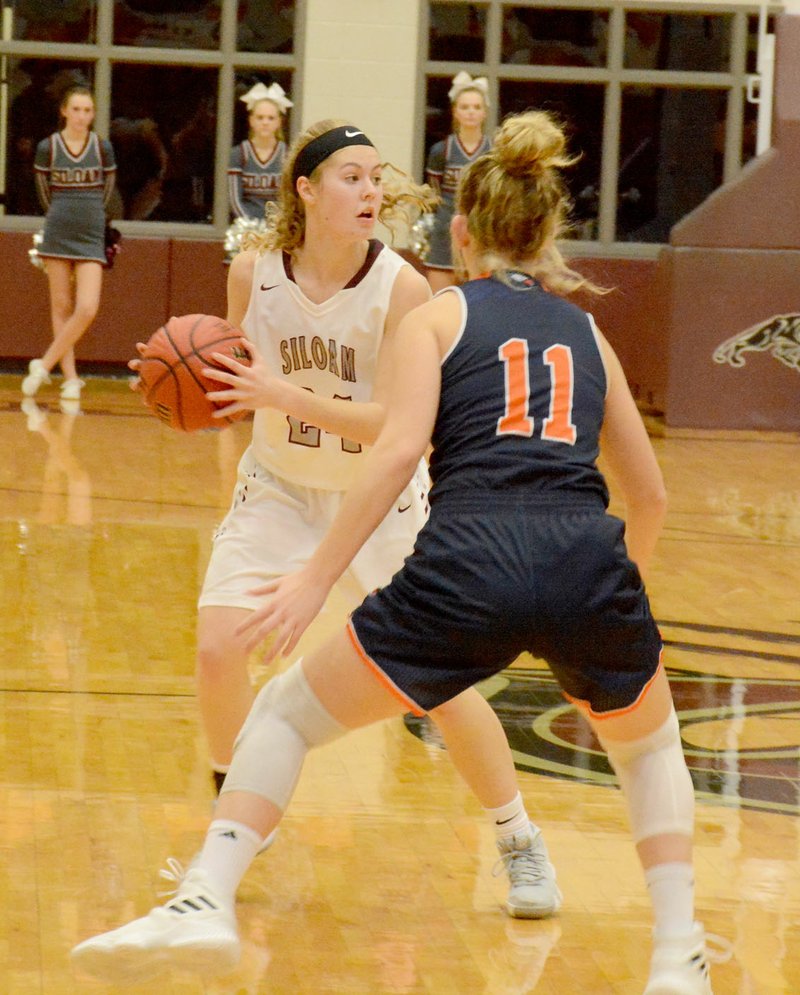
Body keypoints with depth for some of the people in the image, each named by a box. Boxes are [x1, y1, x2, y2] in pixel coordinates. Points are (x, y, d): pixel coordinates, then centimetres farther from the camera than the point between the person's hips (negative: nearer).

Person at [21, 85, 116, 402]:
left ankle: (44, 365, 1)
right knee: (61, 307, 2)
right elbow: (44, 192, 12)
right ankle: (70, 378, 7)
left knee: (87, 309, -12)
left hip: (91, 237, 0)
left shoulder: (103, 149, 0)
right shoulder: (47, 147, -2)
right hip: (57, 235, 0)